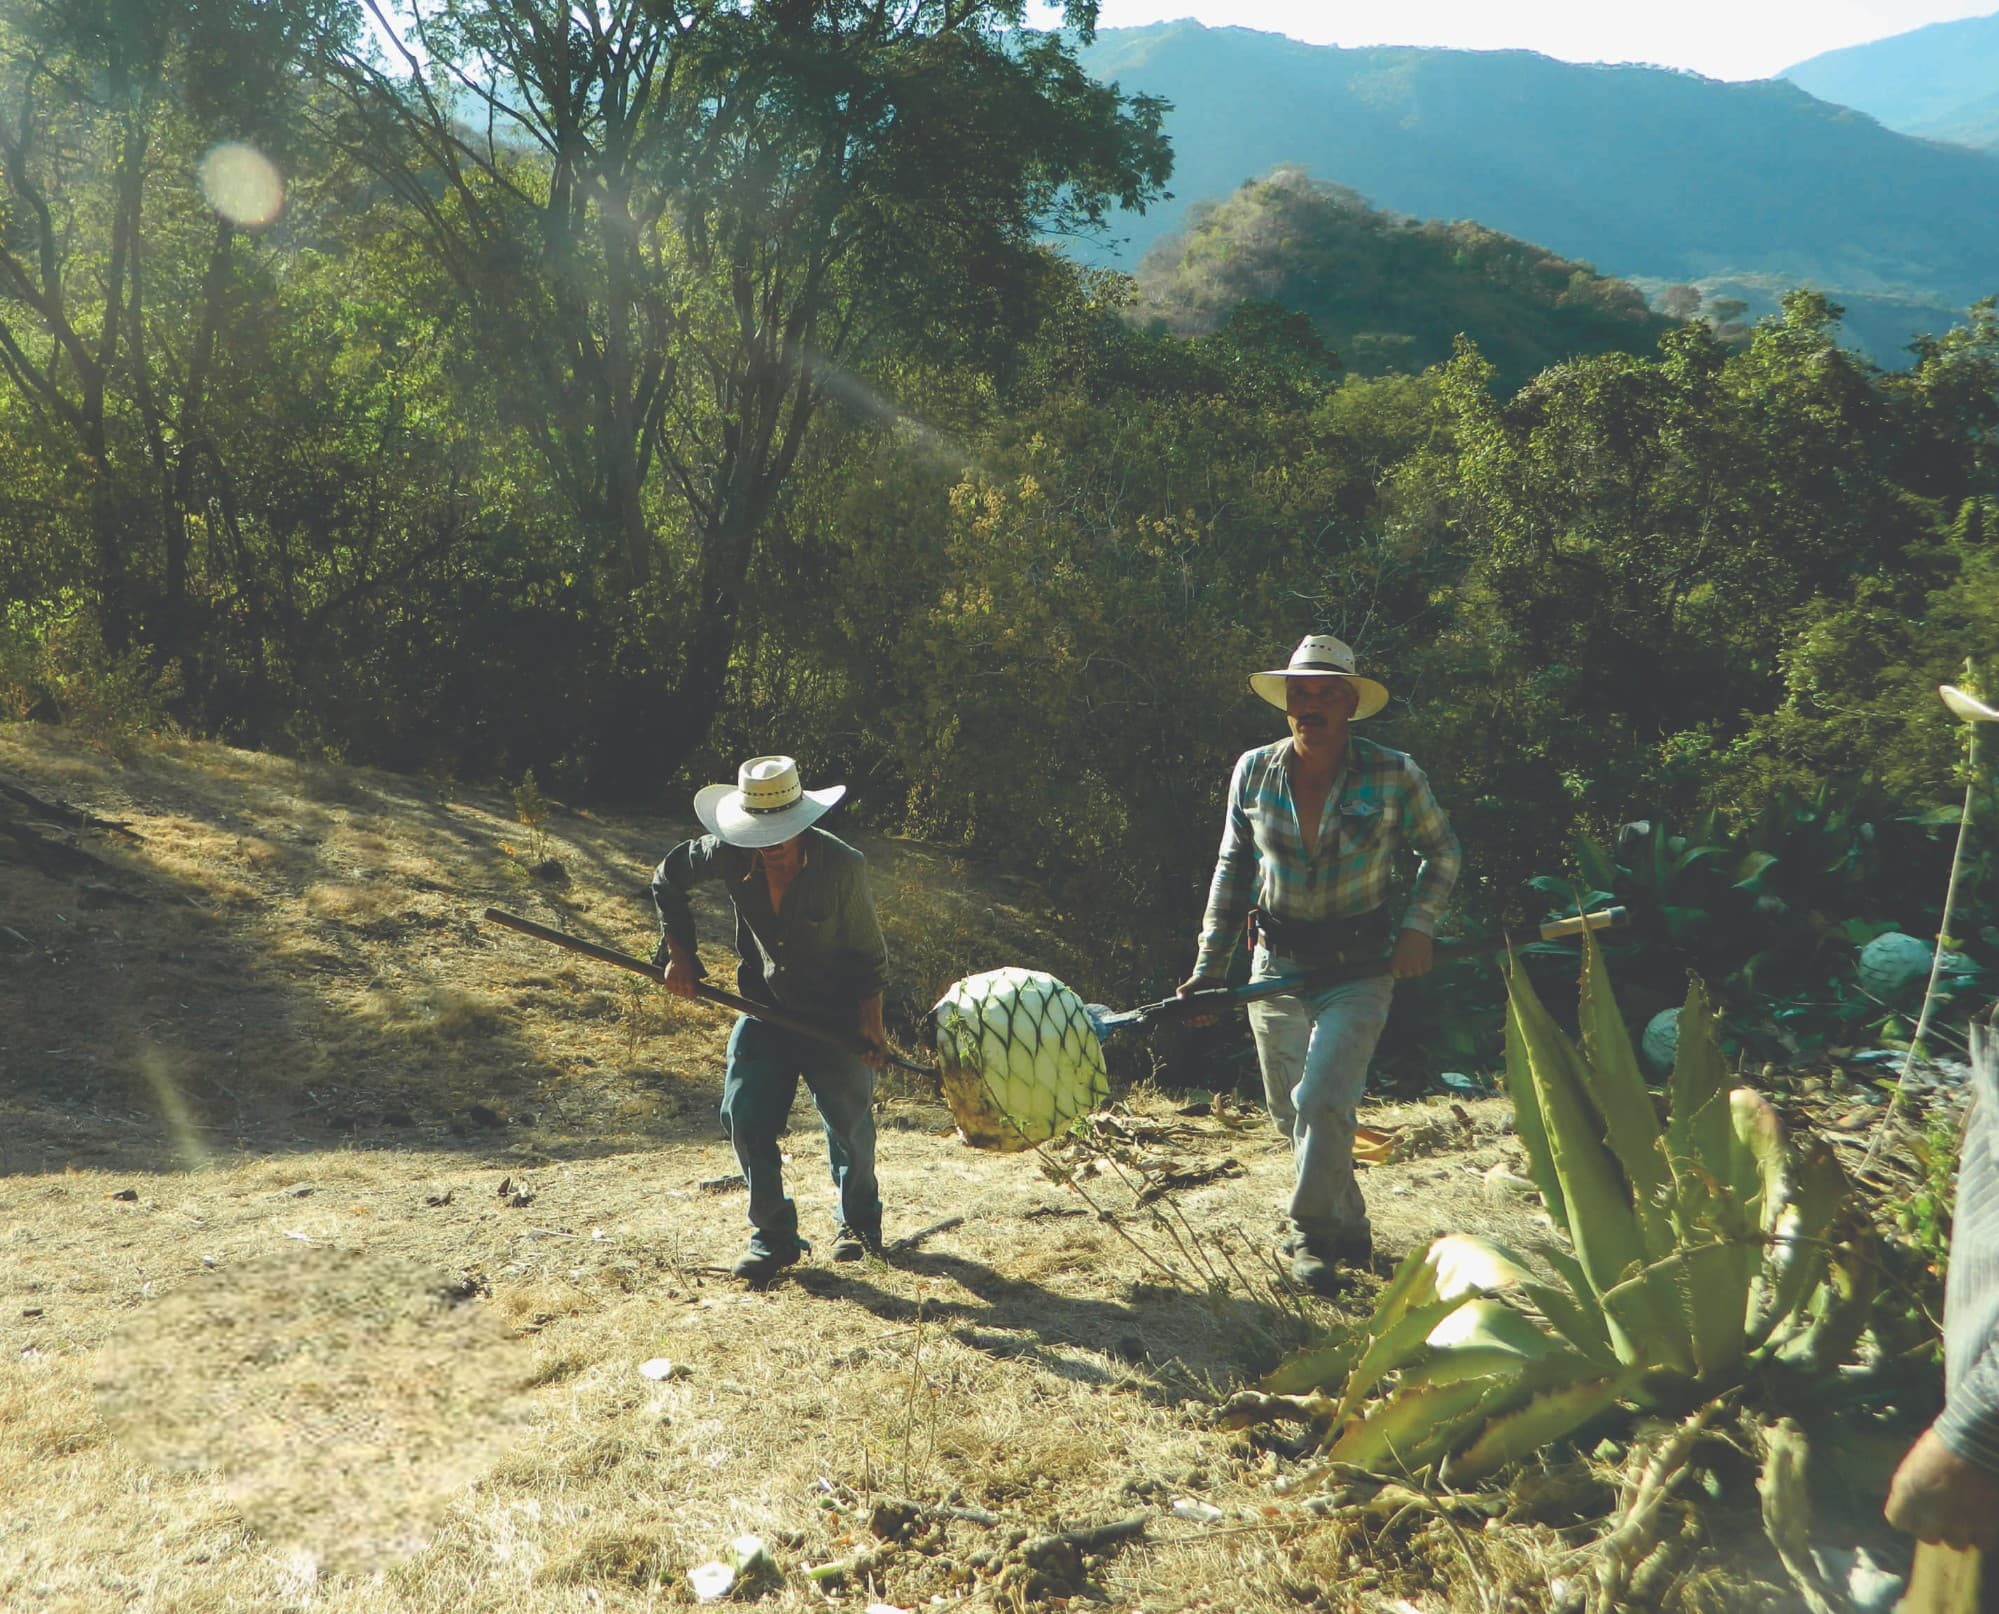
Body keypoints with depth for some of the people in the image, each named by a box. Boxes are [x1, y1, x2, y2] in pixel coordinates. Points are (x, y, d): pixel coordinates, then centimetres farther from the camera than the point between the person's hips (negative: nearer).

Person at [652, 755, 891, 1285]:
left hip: (836, 1016, -3)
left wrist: (869, 1021, -15)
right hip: (765, 1008, 3)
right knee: (743, 1117, -4)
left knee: (848, 1122, 5)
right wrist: (678, 953, 0)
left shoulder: (843, 866, -22)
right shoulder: (729, 856, -15)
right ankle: (774, 1236, 11)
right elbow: (667, 879, 5)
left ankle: (859, 1223, 31)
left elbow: (868, 953, -11)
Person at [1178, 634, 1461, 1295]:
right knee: (1291, 1113, 11)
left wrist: (1417, 925, -8)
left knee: (1322, 1100, -17)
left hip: (1359, 967, -3)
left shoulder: (1393, 776, -10)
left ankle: (1310, 1234, 3)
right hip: (1276, 964, 4)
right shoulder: (1254, 771, -1)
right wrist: (1209, 964, 5)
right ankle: (1348, 1229, 32)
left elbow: (1443, 853, 6)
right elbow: (1233, 869, 9)